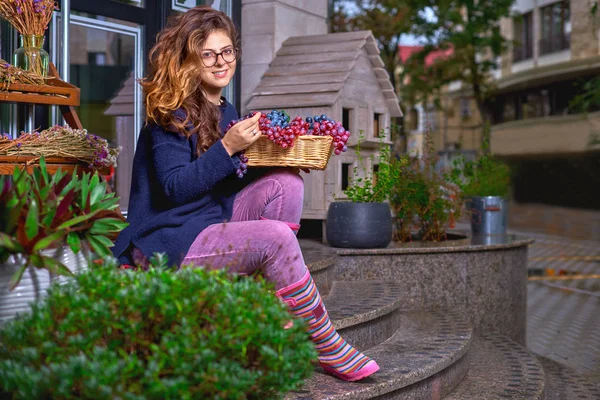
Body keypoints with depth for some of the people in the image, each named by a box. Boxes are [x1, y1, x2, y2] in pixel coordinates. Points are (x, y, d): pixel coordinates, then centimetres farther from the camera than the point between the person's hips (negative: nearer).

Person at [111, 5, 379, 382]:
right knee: (276, 237, -27)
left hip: (217, 220, 8)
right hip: (173, 241, -8)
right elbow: (175, 187, -19)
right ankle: (328, 347, -15)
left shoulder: (225, 112, 13)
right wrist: (227, 148, -25)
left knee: (287, 183, -10)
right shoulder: (170, 114, -10)